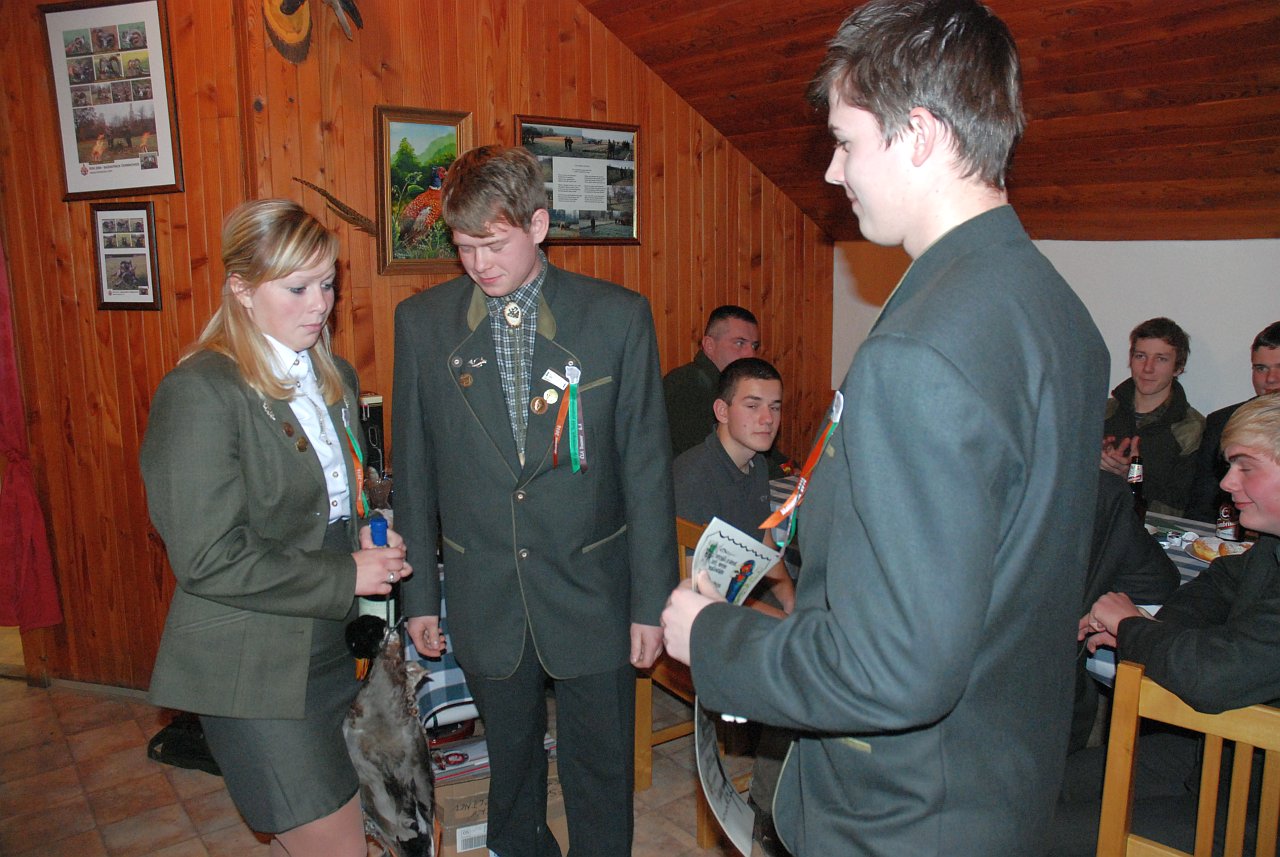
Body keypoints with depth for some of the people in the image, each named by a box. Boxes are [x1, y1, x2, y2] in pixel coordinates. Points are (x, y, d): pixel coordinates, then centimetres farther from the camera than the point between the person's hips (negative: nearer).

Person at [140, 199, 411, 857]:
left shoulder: (334, 378, 8)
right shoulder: (200, 391, -17)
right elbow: (209, 559, -20)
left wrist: (367, 543, -1)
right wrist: (346, 576, -16)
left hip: (327, 646, 7)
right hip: (249, 667, -7)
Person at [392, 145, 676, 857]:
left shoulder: (619, 317, -8)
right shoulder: (422, 322, -2)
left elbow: (647, 468, -6)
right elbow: (415, 470, 4)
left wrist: (652, 601, -5)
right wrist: (420, 594, 6)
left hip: (592, 596, -2)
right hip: (485, 600, 2)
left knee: (602, 778, 13)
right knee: (512, 763, 21)